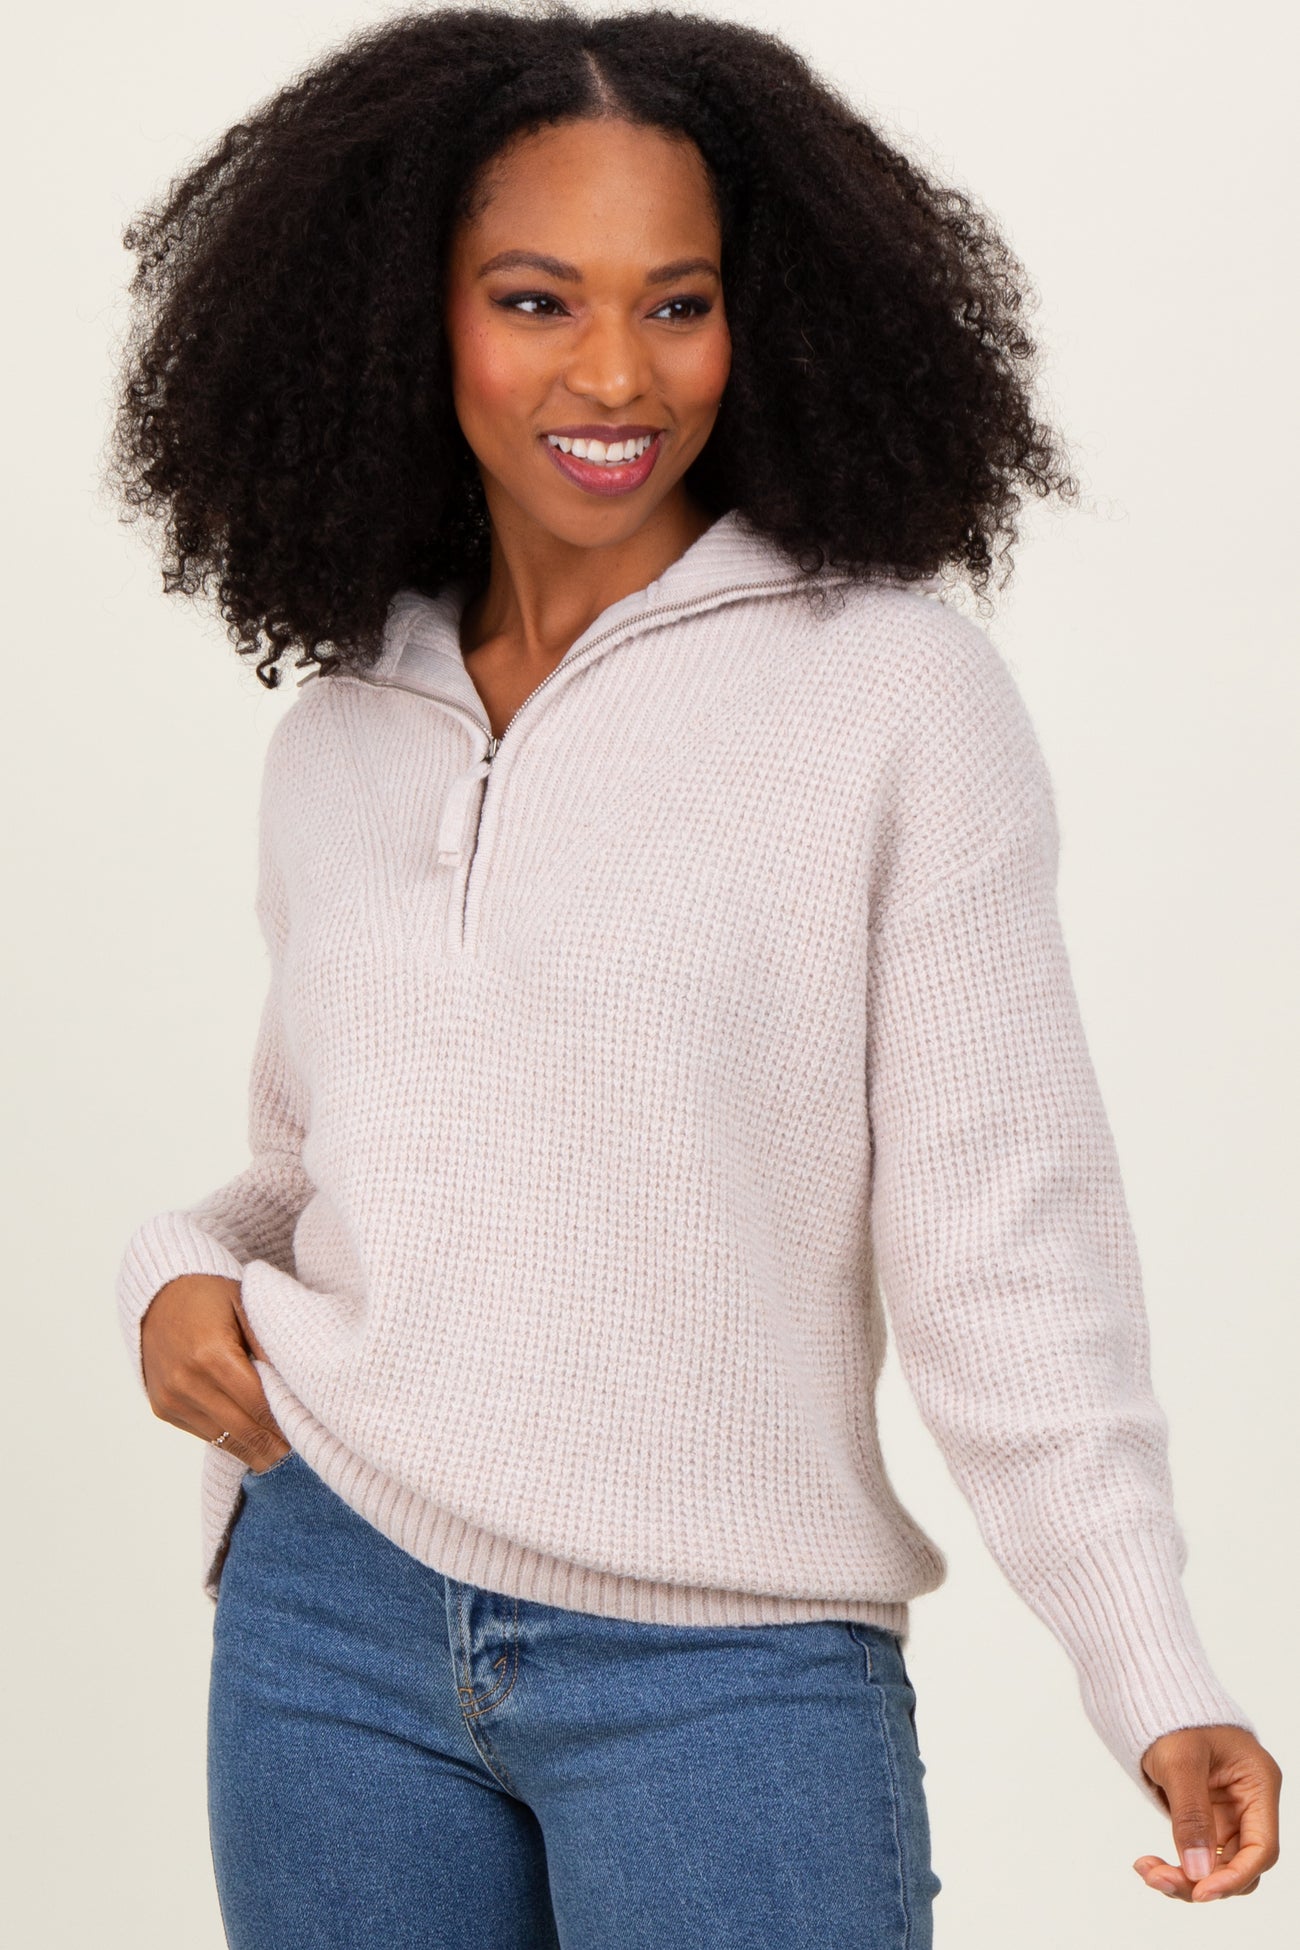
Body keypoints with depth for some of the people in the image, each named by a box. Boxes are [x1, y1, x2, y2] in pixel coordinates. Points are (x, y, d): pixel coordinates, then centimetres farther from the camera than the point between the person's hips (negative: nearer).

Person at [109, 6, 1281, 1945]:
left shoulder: (898, 688, -7)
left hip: (729, 1673, -4)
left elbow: (1001, 1224, -9)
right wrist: (178, 1275, -1)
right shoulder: (339, 738, 7)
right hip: (331, 1632, 4)